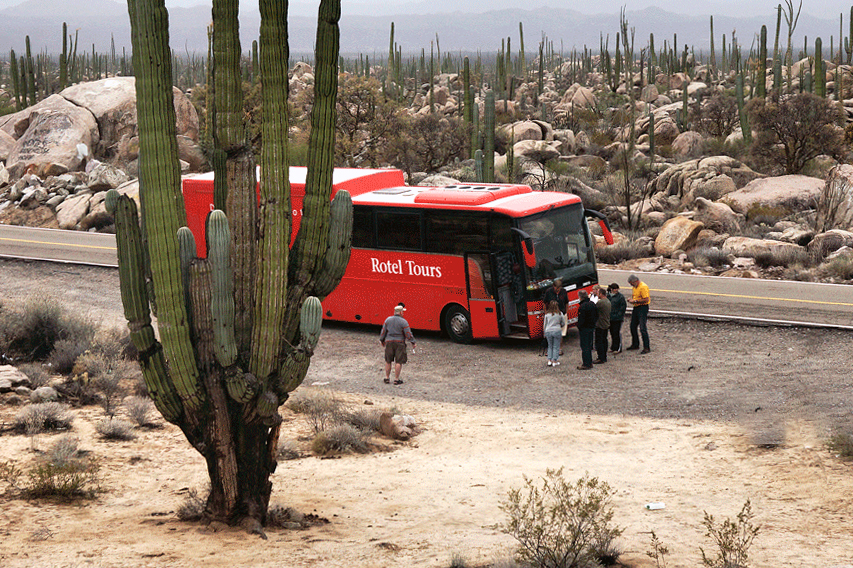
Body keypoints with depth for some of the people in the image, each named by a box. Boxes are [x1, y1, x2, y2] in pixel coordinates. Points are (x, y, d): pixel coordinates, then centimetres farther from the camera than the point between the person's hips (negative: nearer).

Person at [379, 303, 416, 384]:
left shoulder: (388, 320, 0)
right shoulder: (403, 322, -11)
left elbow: (383, 331, 6)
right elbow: (408, 334, -11)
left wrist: (382, 340, 20)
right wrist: (413, 342, 0)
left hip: (389, 342, 4)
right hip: (399, 342, -4)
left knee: (388, 361, 15)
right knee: (398, 362, 1)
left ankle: (387, 378, 19)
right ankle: (396, 379, 1)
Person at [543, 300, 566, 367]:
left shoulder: (547, 314, -1)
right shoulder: (560, 314, -4)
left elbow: (545, 324, 6)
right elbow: (563, 323, 6)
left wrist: (545, 333, 17)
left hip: (548, 331, 1)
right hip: (557, 331, -1)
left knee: (550, 346, 15)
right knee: (556, 347, 7)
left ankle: (549, 360, 7)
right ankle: (554, 361, 5)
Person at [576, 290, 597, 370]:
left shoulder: (582, 307, -20)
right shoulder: (592, 304, 7)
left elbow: (581, 320, -20)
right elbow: (596, 316, 14)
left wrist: (579, 328, -7)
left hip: (585, 328, -8)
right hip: (592, 327, 8)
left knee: (584, 346, -3)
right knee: (589, 346, 17)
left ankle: (586, 364, -1)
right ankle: (590, 363, 24)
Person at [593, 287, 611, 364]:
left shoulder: (600, 302, -22)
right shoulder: (608, 301, 9)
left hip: (600, 326, -9)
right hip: (606, 325, 9)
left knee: (599, 342, -3)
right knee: (604, 341, 16)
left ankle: (601, 358, -1)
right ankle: (604, 357, 23)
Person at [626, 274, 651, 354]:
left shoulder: (643, 287, -17)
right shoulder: (635, 287, 14)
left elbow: (646, 300, -22)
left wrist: (635, 301, -19)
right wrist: (631, 300, 7)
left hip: (643, 308, -10)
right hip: (636, 308, 10)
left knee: (642, 328, -13)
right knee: (633, 327, 15)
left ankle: (647, 348, -11)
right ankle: (635, 345, 29)